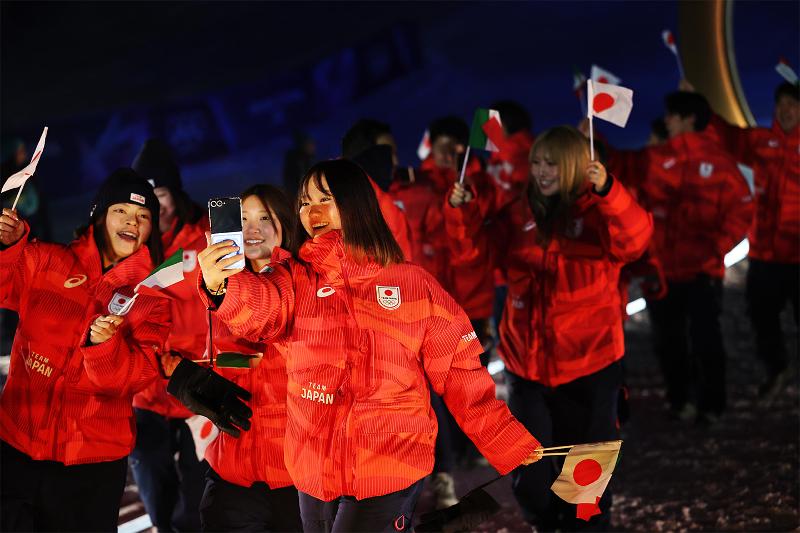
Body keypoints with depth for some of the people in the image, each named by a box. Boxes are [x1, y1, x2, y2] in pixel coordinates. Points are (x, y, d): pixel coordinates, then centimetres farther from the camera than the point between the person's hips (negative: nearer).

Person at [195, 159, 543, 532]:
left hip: (388, 471, -3)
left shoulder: (413, 284, 3)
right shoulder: (298, 280, 6)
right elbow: (260, 305, -17)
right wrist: (221, 286, -40)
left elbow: (458, 374, 6)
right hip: (315, 473, 3)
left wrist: (508, 442, 1)